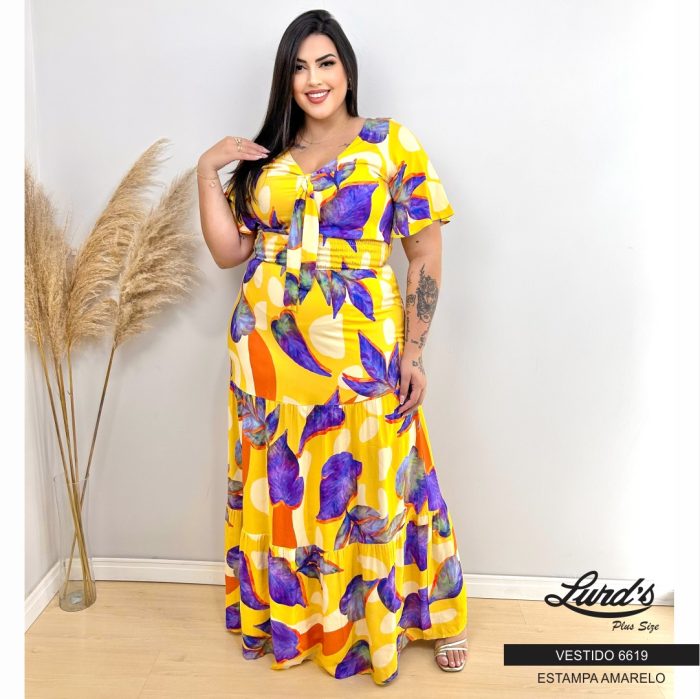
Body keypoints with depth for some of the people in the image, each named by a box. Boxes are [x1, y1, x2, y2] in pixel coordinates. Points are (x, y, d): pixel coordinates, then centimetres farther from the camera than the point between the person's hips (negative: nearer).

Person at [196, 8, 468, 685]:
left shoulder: (392, 142, 1)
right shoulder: (266, 157, 12)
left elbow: (425, 253, -2)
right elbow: (229, 251, 8)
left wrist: (413, 351, -8)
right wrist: (206, 170, 0)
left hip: (359, 349, -3)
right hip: (269, 348, 4)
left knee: (371, 485, 5)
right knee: (281, 486, 12)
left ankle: (422, 617, 29)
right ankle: (292, 613, 35)